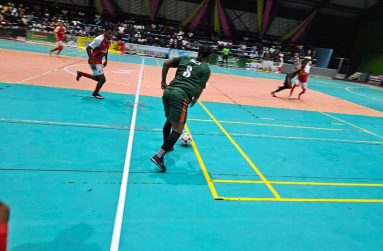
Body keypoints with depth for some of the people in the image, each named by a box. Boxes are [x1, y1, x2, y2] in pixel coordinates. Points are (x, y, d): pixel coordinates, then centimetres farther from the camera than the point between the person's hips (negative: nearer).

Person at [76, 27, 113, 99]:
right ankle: (95, 93, 17)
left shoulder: (109, 41, 2)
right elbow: (88, 48, -23)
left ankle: (80, 73, 39)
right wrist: (92, 62, -26)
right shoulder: (99, 39, -23)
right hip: (94, 61, -9)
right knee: (102, 79, -7)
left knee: (97, 78, 21)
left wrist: (106, 60, 18)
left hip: (99, 61, 9)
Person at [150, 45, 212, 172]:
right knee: (177, 129, -7)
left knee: (169, 120, 28)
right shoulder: (206, 69, 9)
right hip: (181, 96, -7)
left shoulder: (185, 58, 21)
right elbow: (200, 89, 5)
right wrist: (194, 100, 23)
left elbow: (166, 63, 16)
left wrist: (163, 81, 24)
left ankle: (166, 146, 44)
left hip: (168, 91, 7)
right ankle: (159, 156, -18)